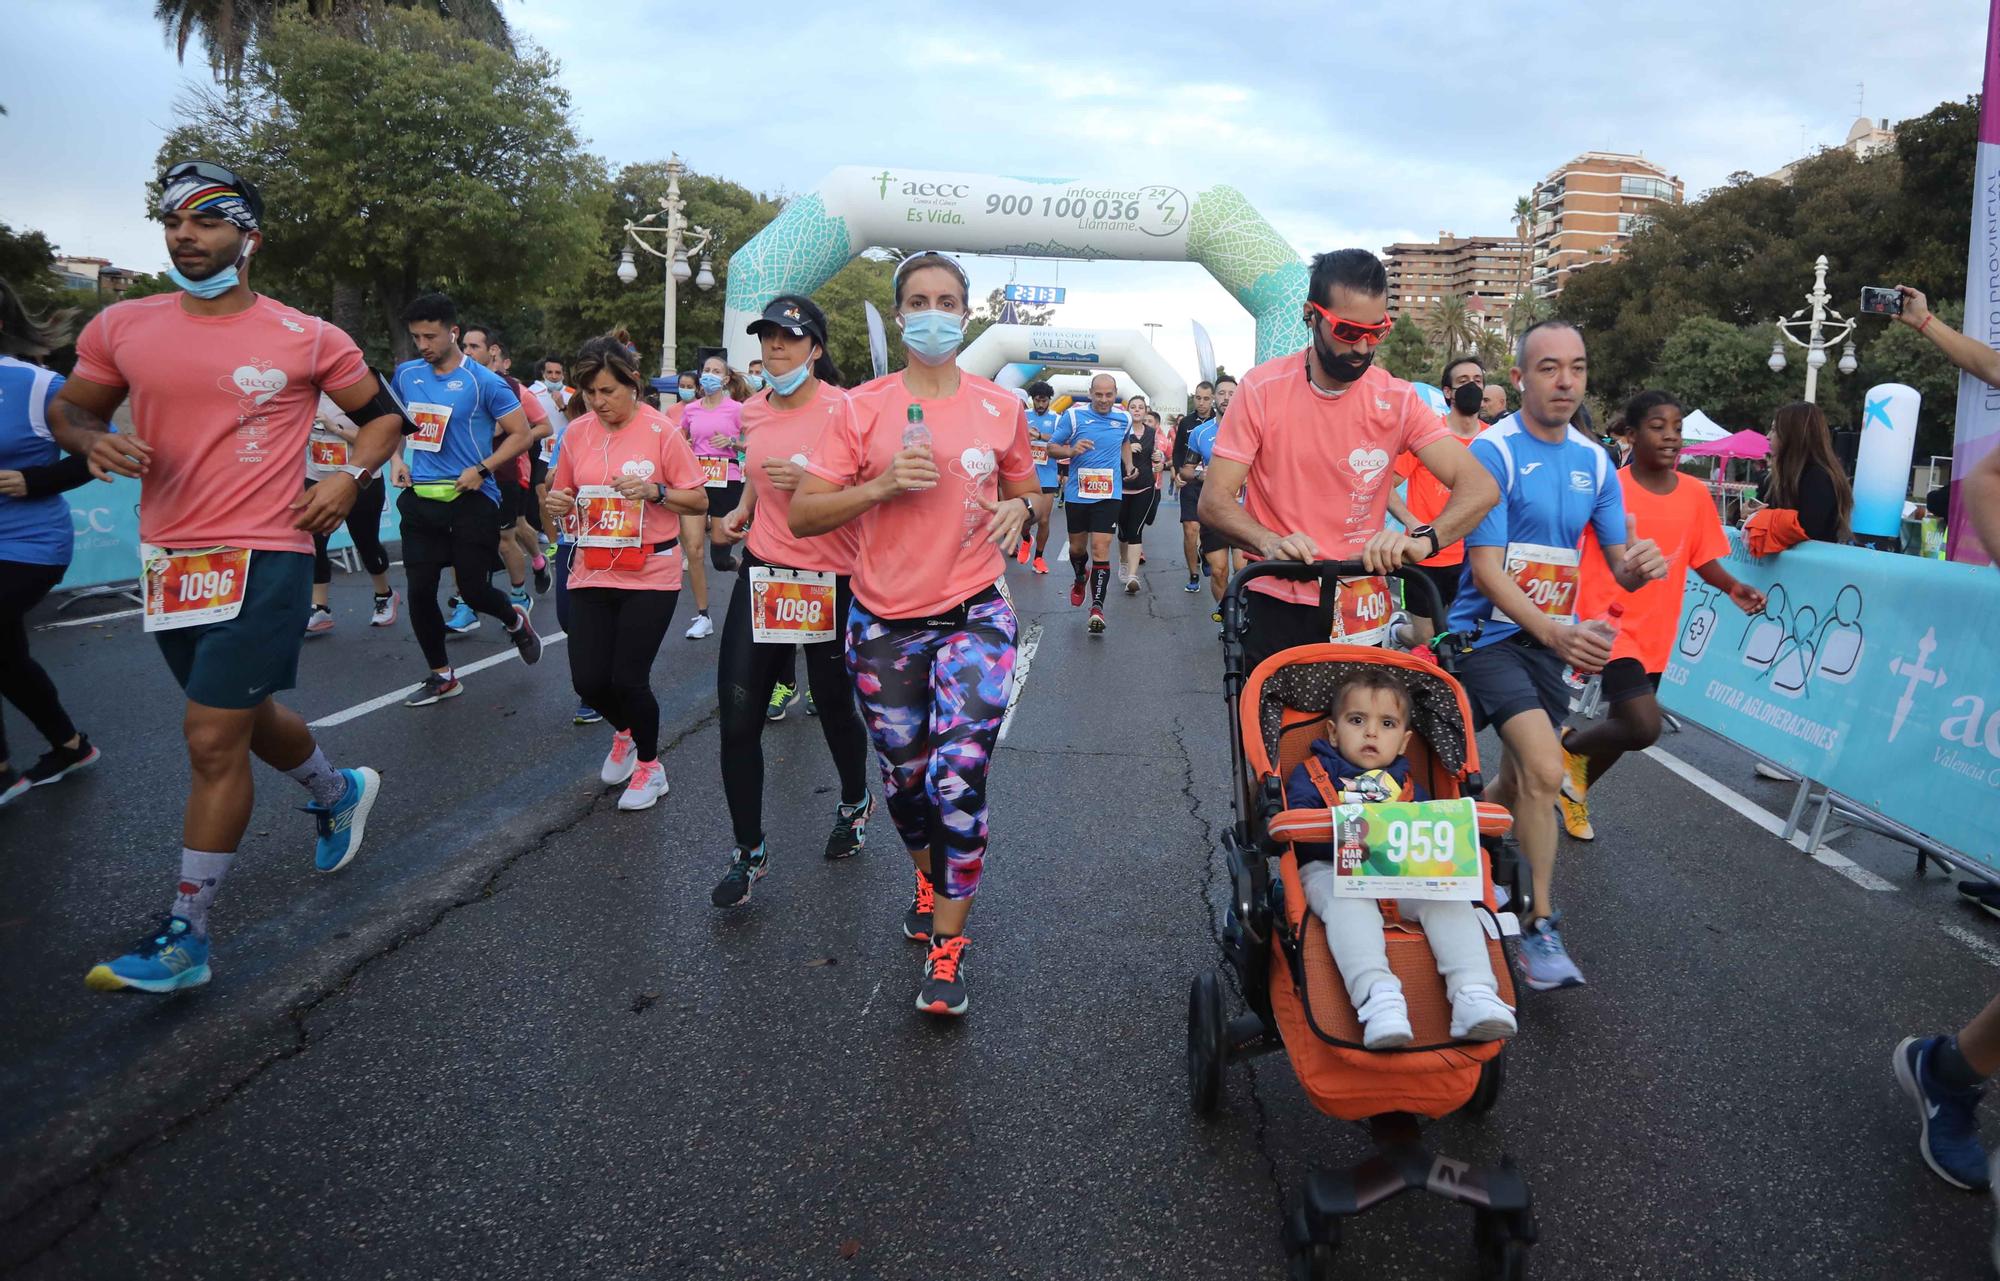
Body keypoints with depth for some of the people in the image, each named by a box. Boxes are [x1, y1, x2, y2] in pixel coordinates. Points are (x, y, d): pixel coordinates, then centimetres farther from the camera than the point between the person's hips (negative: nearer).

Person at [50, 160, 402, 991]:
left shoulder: (306, 339, -4)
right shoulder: (122, 328, 5)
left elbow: (382, 414, 9)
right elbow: (65, 407, 17)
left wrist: (350, 478, -8)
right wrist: (92, 439, -6)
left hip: (263, 559, -5)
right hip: (168, 562, 5)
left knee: (213, 740, -7)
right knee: (244, 718, 20)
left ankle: (184, 938, 4)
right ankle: (341, 792, 49)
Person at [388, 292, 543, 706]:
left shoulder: (484, 381, -8)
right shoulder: (406, 374, 7)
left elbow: (521, 435, -7)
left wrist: (481, 469, -16)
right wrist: (397, 459, 7)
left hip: (471, 499, -5)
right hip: (421, 497, 5)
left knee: (474, 590, -2)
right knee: (419, 591, 2)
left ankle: (516, 621, 33)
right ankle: (442, 677, 18)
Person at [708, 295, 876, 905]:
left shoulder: (841, 409, -11)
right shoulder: (754, 411, 8)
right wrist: (741, 512, 11)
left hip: (830, 580, -5)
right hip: (762, 574, 5)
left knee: (833, 707, 11)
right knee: (737, 719, -1)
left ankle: (855, 803, 42)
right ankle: (749, 853, 15)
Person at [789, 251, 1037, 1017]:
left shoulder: (1000, 409, 2)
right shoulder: (863, 408, -2)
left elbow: (1027, 491, 18)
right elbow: (803, 515, -6)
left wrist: (1017, 509, -6)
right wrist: (882, 484, -19)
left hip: (974, 614, -1)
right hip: (885, 623, 1)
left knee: (959, 777, -12)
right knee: (904, 778, 14)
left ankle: (946, 949, 4)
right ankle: (930, 879, 46)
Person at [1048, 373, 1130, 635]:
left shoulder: (1124, 418, 4)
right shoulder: (1074, 415, -6)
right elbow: (1052, 447, -3)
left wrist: (1128, 467, 17)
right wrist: (1072, 450, -21)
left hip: (1109, 495, 0)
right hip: (1077, 493, 0)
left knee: (1100, 549, -11)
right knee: (1077, 547, 15)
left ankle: (1097, 607, -8)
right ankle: (1080, 580, 48)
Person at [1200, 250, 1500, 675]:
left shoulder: (1397, 399, -4)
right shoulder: (1263, 388, -8)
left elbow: (1479, 487, -12)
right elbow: (1214, 500, -11)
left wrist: (1423, 540, -32)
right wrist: (1270, 542, -32)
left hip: (1360, 608, 2)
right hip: (1278, 606, -1)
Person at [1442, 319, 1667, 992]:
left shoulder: (1594, 460, 5)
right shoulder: (1494, 451, -13)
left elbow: (1619, 561, 5)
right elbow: (1484, 567, -19)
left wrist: (1638, 564, -21)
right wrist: (1552, 631, -33)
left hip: (1552, 639, 7)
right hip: (1489, 632, -6)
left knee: (1519, 779, 14)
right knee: (1545, 770, -21)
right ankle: (1540, 926, -7)